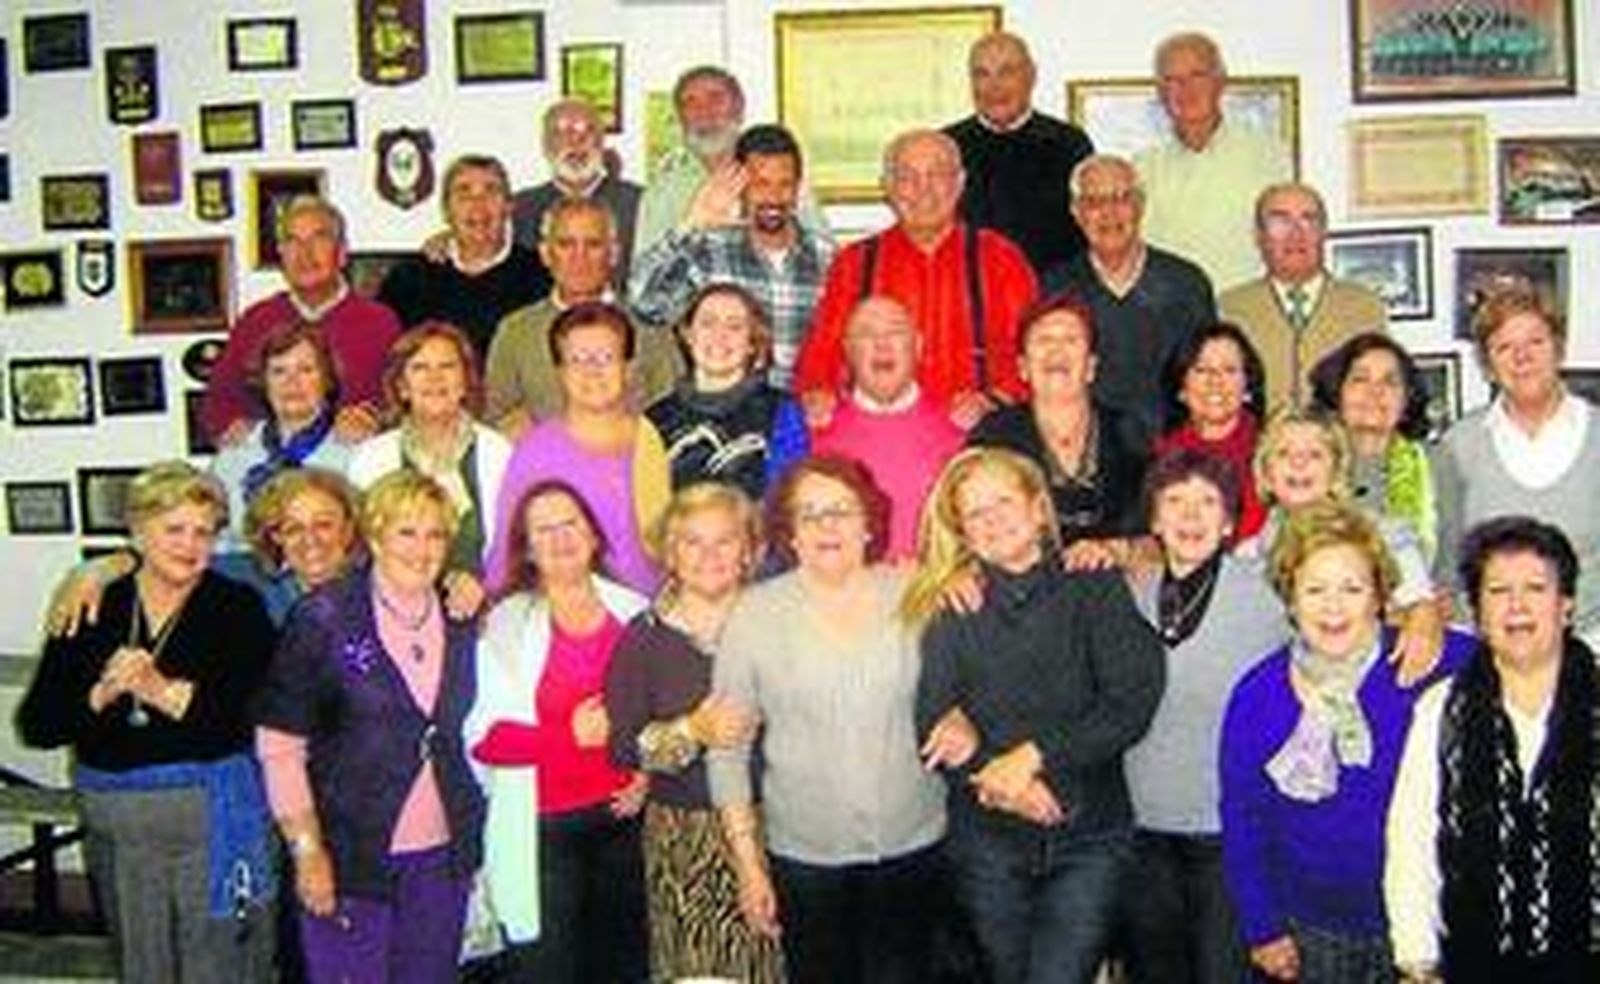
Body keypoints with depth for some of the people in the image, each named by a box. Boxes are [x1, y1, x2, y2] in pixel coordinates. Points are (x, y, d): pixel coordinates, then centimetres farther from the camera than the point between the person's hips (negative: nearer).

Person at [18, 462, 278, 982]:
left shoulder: (239, 608, -3)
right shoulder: (93, 611, 5)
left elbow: (258, 714, -16)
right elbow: (35, 726, -1)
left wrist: (165, 691, -24)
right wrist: (101, 695, -18)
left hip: (215, 819, -3)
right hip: (114, 822, 3)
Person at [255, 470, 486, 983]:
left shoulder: (461, 624, 6)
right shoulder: (323, 619, -8)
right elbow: (279, 744, -7)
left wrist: (473, 842, 9)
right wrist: (307, 849, -11)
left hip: (442, 856, 4)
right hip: (350, 858, -4)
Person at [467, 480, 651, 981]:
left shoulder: (635, 613, 5)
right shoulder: (505, 625, -6)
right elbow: (484, 737, -13)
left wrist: (648, 771, 2)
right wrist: (571, 735, -21)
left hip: (625, 814, 4)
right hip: (544, 827, -4)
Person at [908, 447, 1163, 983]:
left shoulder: (1095, 589, 0)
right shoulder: (952, 611, 4)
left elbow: (1131, 703, -9)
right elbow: (931, 728, -2)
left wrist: (1032, 756, -16)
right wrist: (997, 780, -18)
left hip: (1089, 833, -2)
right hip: (989, 842, 2)